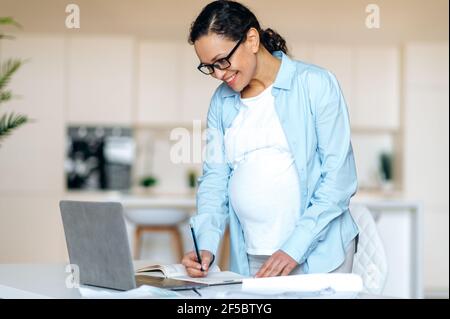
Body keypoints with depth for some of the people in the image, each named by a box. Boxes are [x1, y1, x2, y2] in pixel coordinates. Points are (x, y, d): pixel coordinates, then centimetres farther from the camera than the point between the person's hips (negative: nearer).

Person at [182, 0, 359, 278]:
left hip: (317, 256, -4)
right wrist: (206, 245, -10)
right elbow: (215, 177, 6)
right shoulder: (222, 102, 8)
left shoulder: (315, 84, -7)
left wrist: (294, 248, -18)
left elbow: (339, 175, -11)